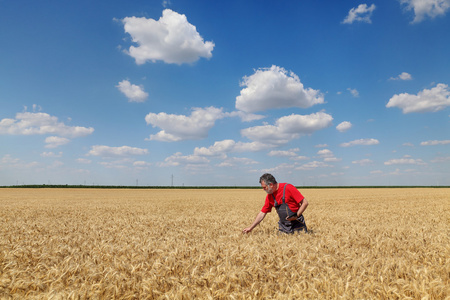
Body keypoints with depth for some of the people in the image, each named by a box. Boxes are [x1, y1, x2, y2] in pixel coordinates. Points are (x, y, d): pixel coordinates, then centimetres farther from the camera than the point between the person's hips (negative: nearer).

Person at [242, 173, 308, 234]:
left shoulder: (288, 188, -17)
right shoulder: (269, 197, 1)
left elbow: (305, 203, -14)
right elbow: (262, 213, 7)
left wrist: (296, 216, -23)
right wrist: (250, 227, 5)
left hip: (297, 224, -4)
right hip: (283, 226, 5)